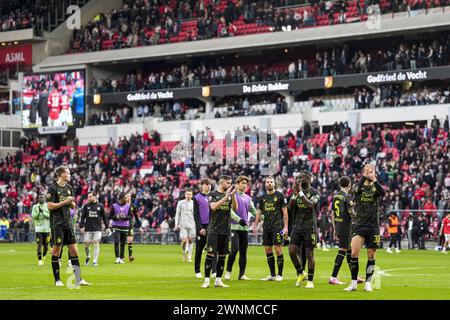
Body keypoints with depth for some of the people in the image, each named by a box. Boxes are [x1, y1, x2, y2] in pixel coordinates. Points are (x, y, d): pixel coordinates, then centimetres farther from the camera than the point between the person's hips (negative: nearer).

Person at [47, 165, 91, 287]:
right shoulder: (53, 188, -8)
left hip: (68, 223, 7)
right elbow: (50, 206, -15)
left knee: (74, 251, 4)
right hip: (57, 224, -7)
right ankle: (57, 280, 5)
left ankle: (78, 279, 6)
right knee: (56, 250, -2)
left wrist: (71, 202, -4)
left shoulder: (69, 188, 13)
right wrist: (65, 202, -16)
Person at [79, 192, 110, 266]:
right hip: (88, 229, 1)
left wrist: (107, 227, 7)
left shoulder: (100, 206, 6)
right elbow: (82, 217, 6)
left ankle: (95, 261, -1)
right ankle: (88, 257, 26)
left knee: (96, 243, -7)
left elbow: (104, 217, 10)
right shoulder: (86, 206, 6)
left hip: (97, 229, -1)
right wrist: (81, 226, -4)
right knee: (86, 244, -1)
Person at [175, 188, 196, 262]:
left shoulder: (194, 203, 9)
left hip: (192, 225, 1)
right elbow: (177, 214, 8)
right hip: (183, 225, -1)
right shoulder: (180, 203, 7)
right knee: (184, 241, -11)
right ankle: (184, 253, 15)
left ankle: (189, 257, 4)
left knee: (190, 240, -1)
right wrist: (176, 224, 0)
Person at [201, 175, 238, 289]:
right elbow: (213, 207, -18)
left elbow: (235, 208, 2)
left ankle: (218, 280, 12)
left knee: (222, 256, 6)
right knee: (210, 255, -8)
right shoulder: (213, 194, -2)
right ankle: (207, 280, -4)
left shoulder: (229, 195, 12)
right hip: (214, 230, -5)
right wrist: (226, 196, -19)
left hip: (226, 230, 5)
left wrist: (233, 195, -12)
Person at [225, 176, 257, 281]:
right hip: (234, 227, -6)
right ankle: (228, 271, -2)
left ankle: (242, 274, 9)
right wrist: (239, 219, -19)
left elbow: (253, 210, 24)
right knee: (235, 249, -15)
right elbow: (229, 210, -12)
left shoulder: (247, 197, 17)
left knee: (243, 251, 5)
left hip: (244, 227, 6)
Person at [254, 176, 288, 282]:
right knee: (268, 250, 5)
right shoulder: (263, 198, 13)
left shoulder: (279, 196, -2)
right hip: (266, 227, 6)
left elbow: (285, 212, -3)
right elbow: (259, 212, 19)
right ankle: (272, 275, 12)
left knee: (278, 249, -8)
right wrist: (255, 225, 11)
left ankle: (280, 274, -1)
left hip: (277, 226, -6)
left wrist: (285, 227, -9)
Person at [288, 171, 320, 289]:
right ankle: (301, 273, 18)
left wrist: (300, 192, -26)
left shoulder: (314, 193, -5)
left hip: (309, 228, -5)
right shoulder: (297, 191, 11)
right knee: (292, 251, -3)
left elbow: (311, 204, -24)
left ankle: (310, 281, 6)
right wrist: (294, 194, -14)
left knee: (309, 254, -2)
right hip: (297, 226, 5)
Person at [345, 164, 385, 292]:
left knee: (371, 256, 4)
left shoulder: (376, 187, 4)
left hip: (373, 226, 1)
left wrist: (374, 179, -33)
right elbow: (357, 189, -22)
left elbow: (382, 192, -20)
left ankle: (368, 283, 14)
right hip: (359, 225, -1)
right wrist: (365, 176, -31)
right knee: (354, 254, -11)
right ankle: (354, 283, -2)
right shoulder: (359, 187, 4)